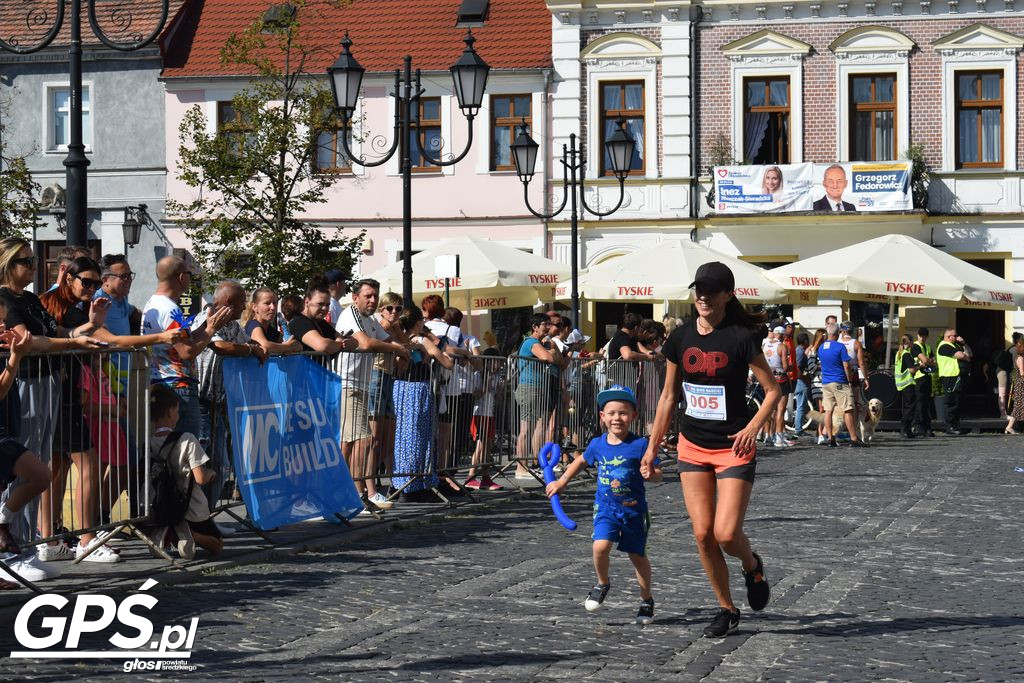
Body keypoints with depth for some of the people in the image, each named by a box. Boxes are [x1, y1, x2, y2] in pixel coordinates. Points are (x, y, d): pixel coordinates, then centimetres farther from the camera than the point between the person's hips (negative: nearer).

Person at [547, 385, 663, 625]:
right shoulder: (598, 445, 0)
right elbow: (581, 461, 20)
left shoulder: (640, 445, -12)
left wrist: (650, 473, -33)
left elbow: (657, 474, -10)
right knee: (600, 546, -21)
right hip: (605, 507, 2)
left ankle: (646, 600, 31)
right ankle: (602, 583, 8)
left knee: (638, 556, 10)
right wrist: (561, 482, 23)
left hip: (633, 509, -2)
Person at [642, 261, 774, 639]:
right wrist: (652, 447, 10)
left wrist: (753, 426, -21)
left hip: (734, 449, -4)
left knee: (727, 533, -12)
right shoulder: (681, 338, 2)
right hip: (692, 447, 4)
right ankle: (727, 610, 16)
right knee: (703, 534, 0)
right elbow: (668, 396, 11)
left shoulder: (740, 338, -11)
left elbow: (773, 390, -7)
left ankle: (753, 567, 23)